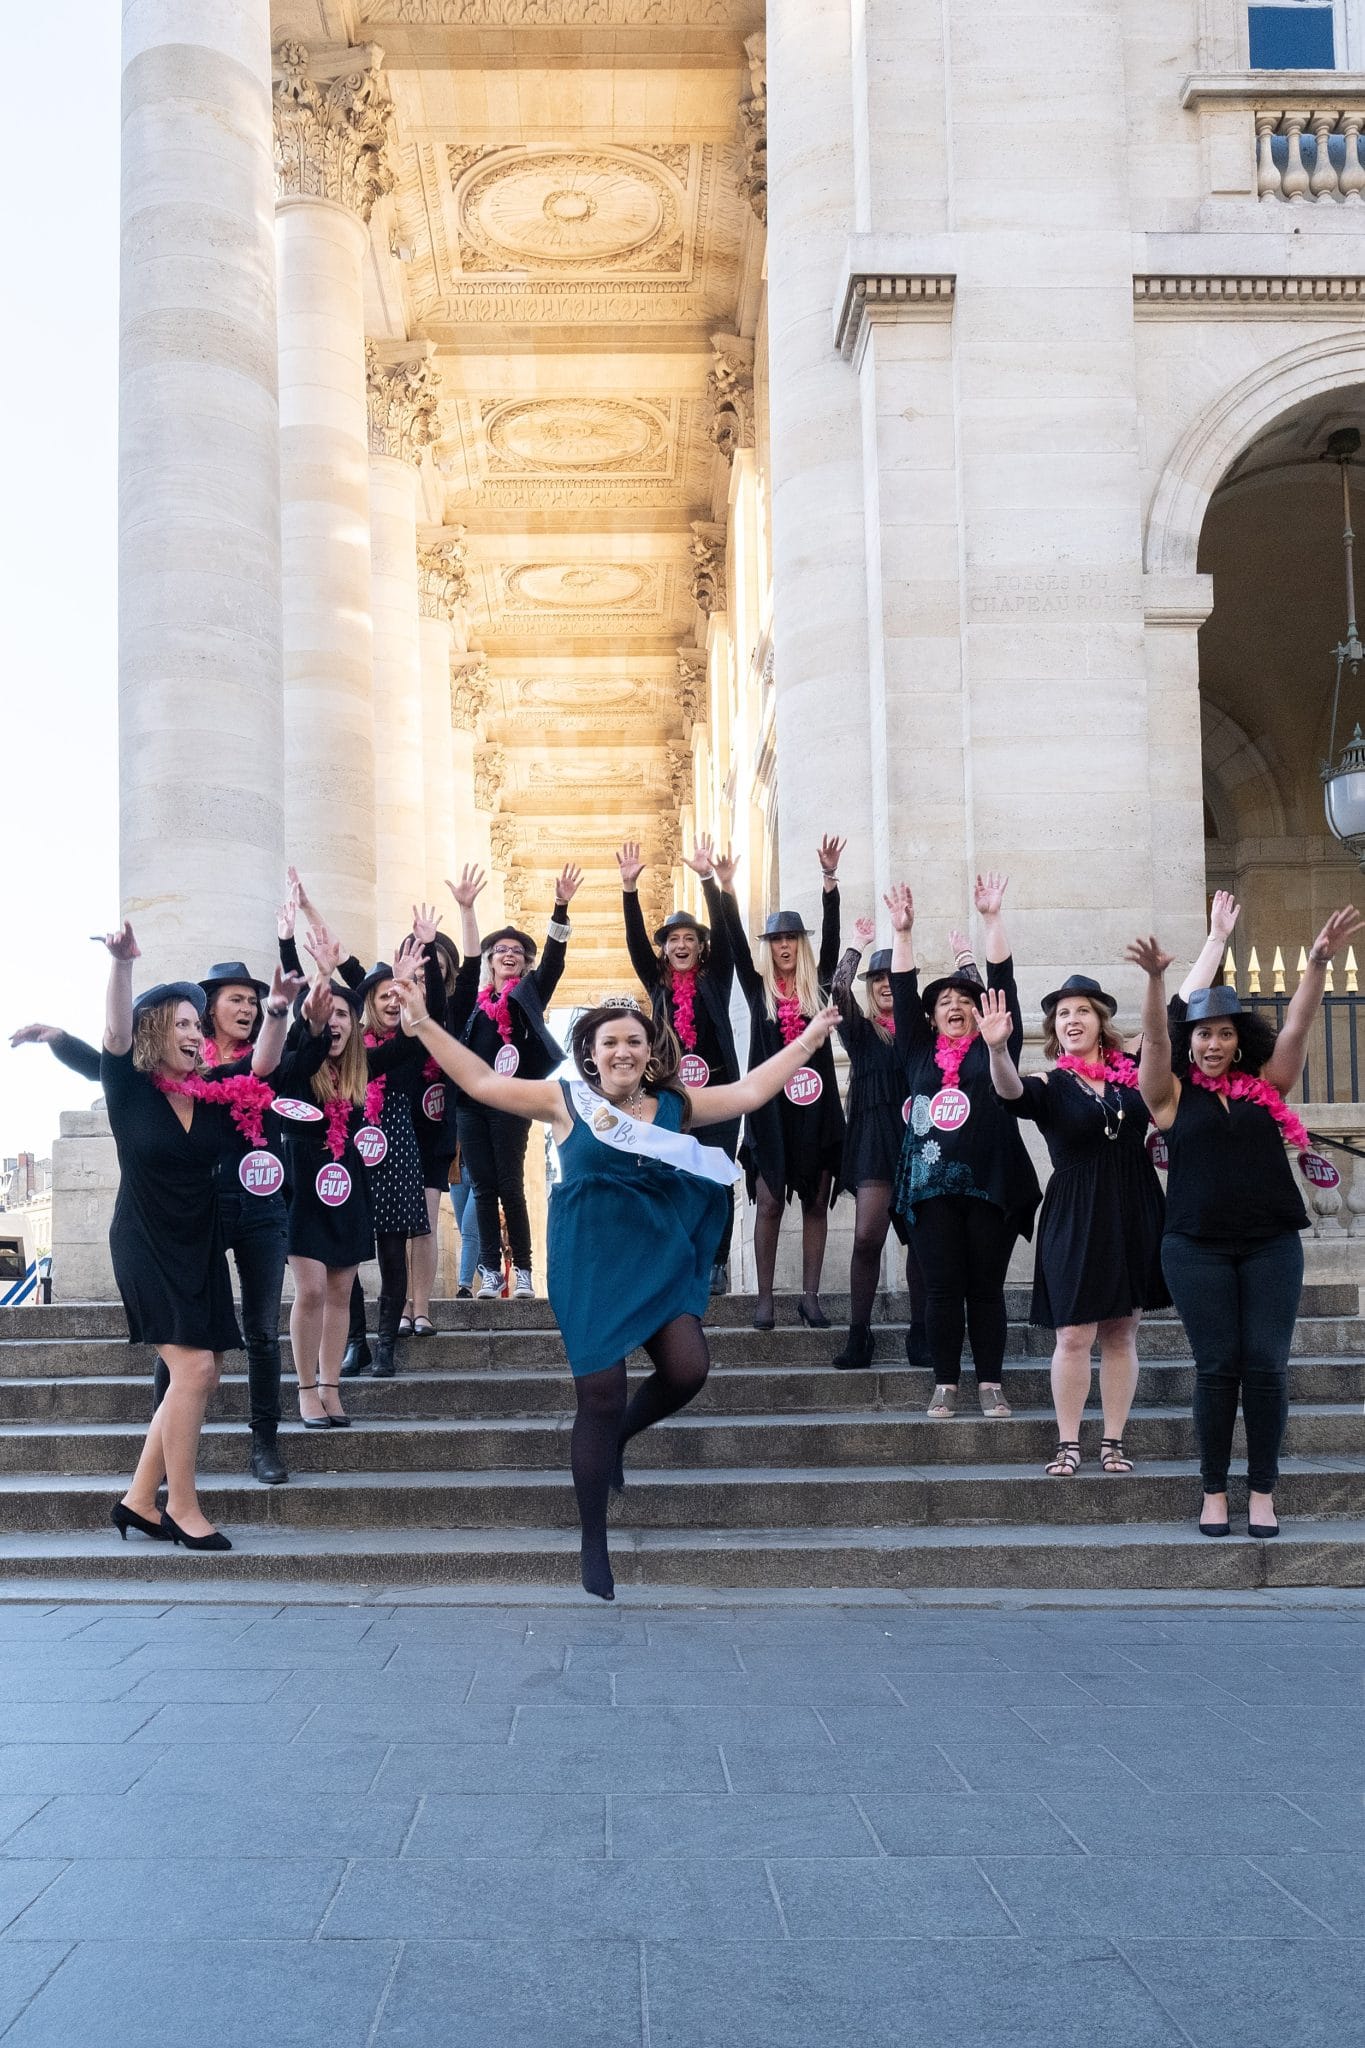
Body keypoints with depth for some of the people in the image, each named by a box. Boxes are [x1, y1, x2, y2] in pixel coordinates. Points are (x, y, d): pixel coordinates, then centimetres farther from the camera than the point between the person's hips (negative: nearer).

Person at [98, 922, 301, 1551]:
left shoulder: (215, 1094, 3)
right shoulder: (130, 1090, -9)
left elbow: (263, 1065, -3)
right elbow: (115, 1035, -24)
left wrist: (278, 1008, -20)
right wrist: (121, 964, -38)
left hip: (201, 1248, 6)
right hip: (145, 1245, -6)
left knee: (200, 1376, 5)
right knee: (193, 1365, -14)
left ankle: (139, 1500, 17)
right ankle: (182, 1509, -2)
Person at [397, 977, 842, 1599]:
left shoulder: (675, 1105, 8)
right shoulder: (566, 1101, 1)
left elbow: (749, 1091, 12)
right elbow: (482, 1082, 4)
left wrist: (808, 1039, 12)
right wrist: (424, 1026, 0)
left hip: (663, 1262, 3)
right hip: (591, 1267, -3)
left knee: (687, 1370, -14)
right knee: (600, 1397, -3)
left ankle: (615, 1439, 20)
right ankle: (593, 1543, 11)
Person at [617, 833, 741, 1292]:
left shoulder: (715, 979, 6)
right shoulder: (658, 983, 11)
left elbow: (722, 933, -6)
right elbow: (635, 940, 2)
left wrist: (709, 879, -17)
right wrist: (629, 888, -10)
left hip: (716, 1091, -2)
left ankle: (716, 1263, 3)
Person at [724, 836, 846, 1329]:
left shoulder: (818, 986, 6)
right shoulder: (758, 987, 6)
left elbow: (831, 936, -3)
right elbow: (735, 943, -4)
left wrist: (829, 879, -15)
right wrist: (725, 889, -17)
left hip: (816, 1105, 1)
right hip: (770, 1106, -1)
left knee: (815, 1202, 3)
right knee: (769, 1202, 0)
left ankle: (810, 1296, 9)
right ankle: (764, 1298, 4)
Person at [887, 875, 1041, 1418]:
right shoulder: (919, 1051, 13)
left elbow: (1003, 980, 4)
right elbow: (903, 991, 8)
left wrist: (991, 918, 0)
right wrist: (902, 932, 2)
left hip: (990, 1183, -1)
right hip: (932, 1184, 1)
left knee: (987, 1286, 4)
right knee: (941, 1287, 2)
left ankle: (990, 1383, 11)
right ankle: (945, 1384, 10)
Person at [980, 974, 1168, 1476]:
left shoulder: (1131, 1073, 5)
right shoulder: (1048, 1087, -3)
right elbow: (1010, 1092, -26)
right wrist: (998, 1049, -46)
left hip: (1136, 1215, 3)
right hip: (1075, 1221, -3)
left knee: (1121, 1335, 7)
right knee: (1074, 1336, -3)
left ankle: (1113, 1442, 15)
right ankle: (1068, 1445, 6)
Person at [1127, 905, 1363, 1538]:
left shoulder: (1266, 1087, 8)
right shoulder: (1172, 1095, 3)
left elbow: (1297, 1027, -3)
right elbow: (1155, 1038, -12)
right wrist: (1156, 978, -28)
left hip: (1272, 1245, 2)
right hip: (1197, 1249, -2)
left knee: (1267, 1367, 0)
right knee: (1217, 1368, 1)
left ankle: (1262, 1491, 9)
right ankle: (1214, 1492, 11)